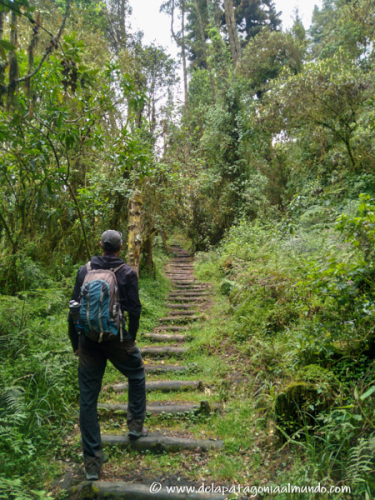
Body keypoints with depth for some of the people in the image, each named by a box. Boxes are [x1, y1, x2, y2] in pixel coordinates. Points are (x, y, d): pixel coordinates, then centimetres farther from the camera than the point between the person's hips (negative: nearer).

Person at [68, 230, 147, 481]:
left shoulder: (84, 271, 2)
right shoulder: (127, 273, -7)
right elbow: (134, 309, -8)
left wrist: (76, 342, 12)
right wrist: (132, 337, 8)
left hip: (89, 341, 3)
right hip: (117, 339, -2)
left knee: (88, 399, 11)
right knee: (137, 375, 27)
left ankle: (92, 462, 18)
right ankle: (136, 425, 31)